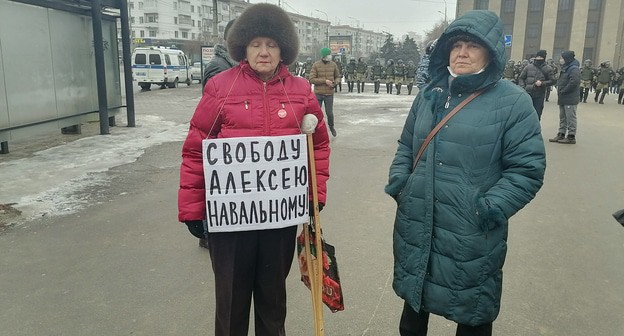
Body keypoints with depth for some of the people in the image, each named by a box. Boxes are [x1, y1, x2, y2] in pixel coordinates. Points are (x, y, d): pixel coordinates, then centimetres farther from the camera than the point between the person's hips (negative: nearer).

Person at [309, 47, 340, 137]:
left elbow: (338, 76, 14)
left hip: (329, 93, 1)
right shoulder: (316, 65, -5)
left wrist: (335, 82, -9)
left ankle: (331, 126, 31)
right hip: (318, 93, -1)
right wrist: (325, 81, -17)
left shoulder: (333, 65, 3)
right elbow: (311, 79, -10)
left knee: (329, 113, 4)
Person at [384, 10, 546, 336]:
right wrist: (398, 181, 2)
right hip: (415, 228, 5)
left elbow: (527, 168, -10)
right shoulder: (428, 95, 7)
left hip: (472, 236, -4)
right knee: (414, 300, 23)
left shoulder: (513, 101, -9)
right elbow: (406, 146, 18)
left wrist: (491, 209, -20)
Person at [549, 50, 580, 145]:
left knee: (570, 118, -3)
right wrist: (559, 89, 5)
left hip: (570, 99, -10)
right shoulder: (565, 68, 15)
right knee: (562, 117, 15)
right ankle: (561, 135, 23)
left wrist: (563, 91, -18)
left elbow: (574, 82, -25)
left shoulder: (574, 69, -15)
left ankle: (571, 137, 2)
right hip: (563, 98, 10)